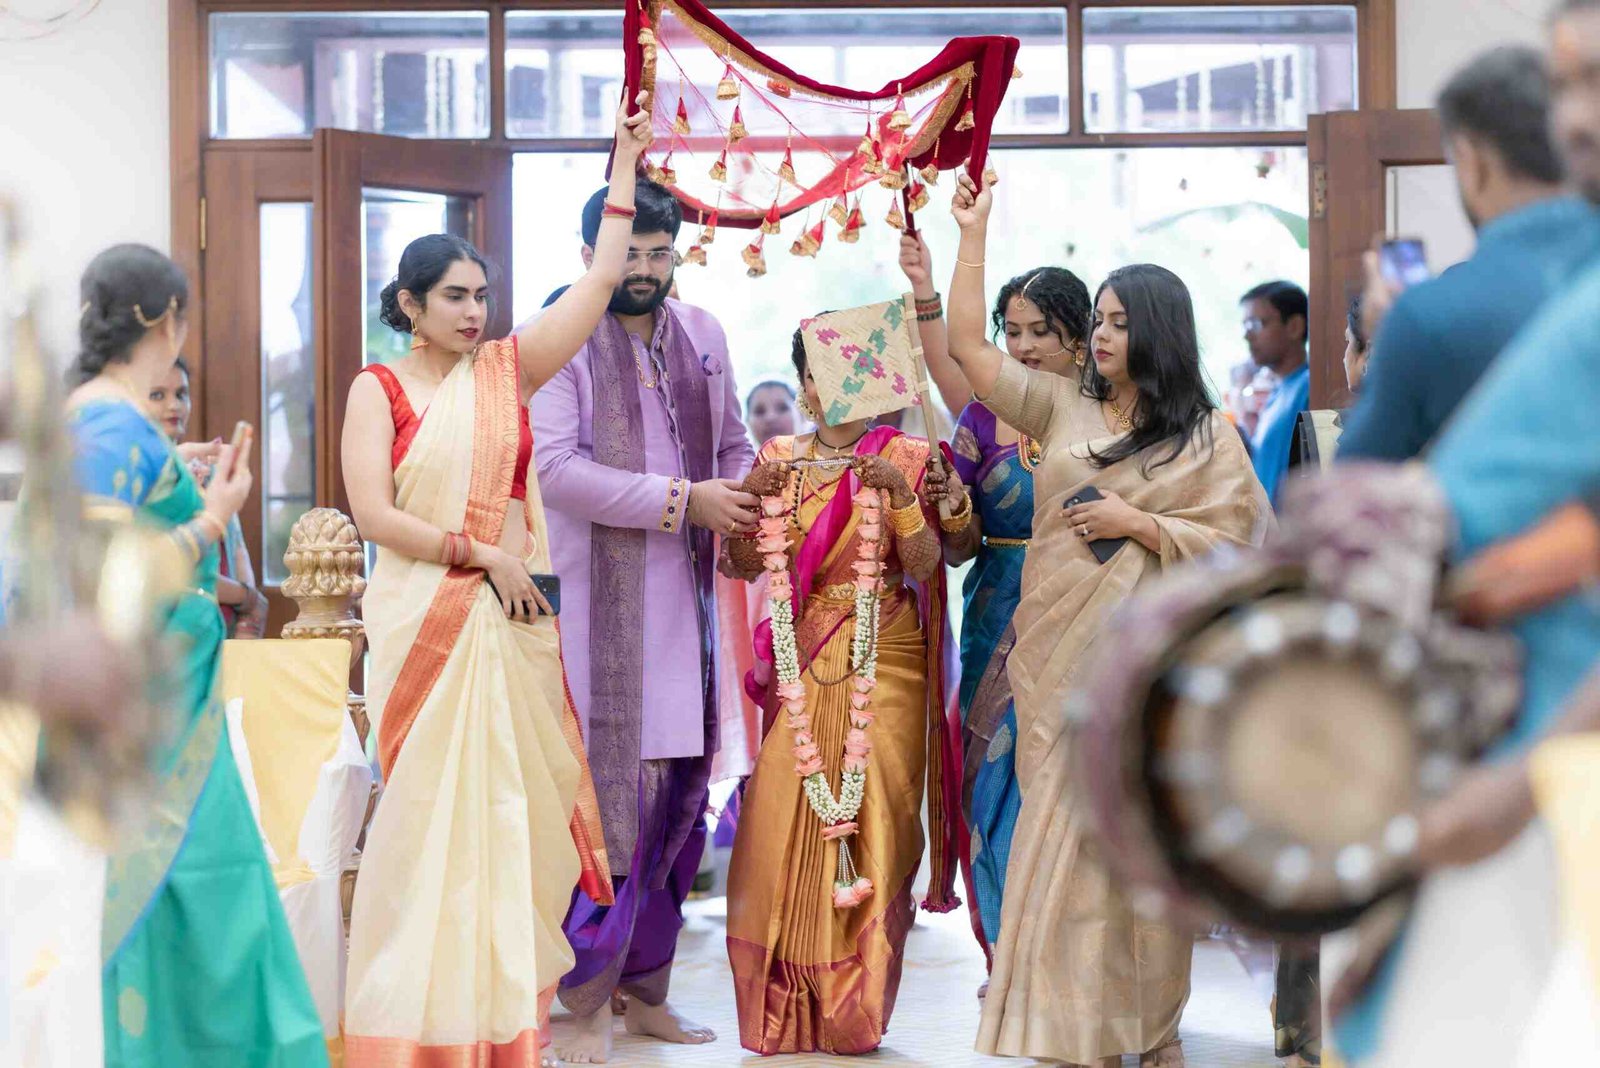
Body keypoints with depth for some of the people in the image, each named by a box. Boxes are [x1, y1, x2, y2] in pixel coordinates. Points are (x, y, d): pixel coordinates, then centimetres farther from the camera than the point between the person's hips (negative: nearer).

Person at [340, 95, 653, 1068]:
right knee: (431, 807, -2)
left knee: (517, 803, 5)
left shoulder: (509, 368, 9)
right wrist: (482, 553, -13)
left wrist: (626, 160, 8)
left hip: (515, 620, 4)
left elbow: (603, 276, 8)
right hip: (427, 620, -3)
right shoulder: (380, 389, 0)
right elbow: (373, 513, -10)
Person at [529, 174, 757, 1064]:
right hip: (601, 602, -6)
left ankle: (646, 988, 18)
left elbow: (734, 443, 22)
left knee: (678, 794, 8)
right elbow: (557, 467, -15)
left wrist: (752, 498, 0)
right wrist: (681, 500, -17)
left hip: (687, 598, 6)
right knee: (609, 791, -7)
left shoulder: (703, 333, 14)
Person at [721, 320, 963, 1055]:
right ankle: (785, 1011, 3)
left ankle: (855, 1011, 1)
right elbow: (744, 565, 5)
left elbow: (924, 567, -6)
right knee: (784, 819, -6)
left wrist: (902, 500, -19)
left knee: (871, 820, -7)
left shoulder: (904, 459, 1)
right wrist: (753, 497, -11)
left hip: (883, 666, -2)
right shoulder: (781, 460, 10)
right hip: (803, 664, 2)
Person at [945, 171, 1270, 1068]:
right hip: (1058, 654, 3)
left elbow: (1232, 547, -2)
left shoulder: (1209, 439, 2)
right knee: (1063, 836, 3)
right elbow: (970, 348, 9)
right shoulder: (1063, 407, 11)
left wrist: (1137, 524, -11)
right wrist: (973, 234, 6)